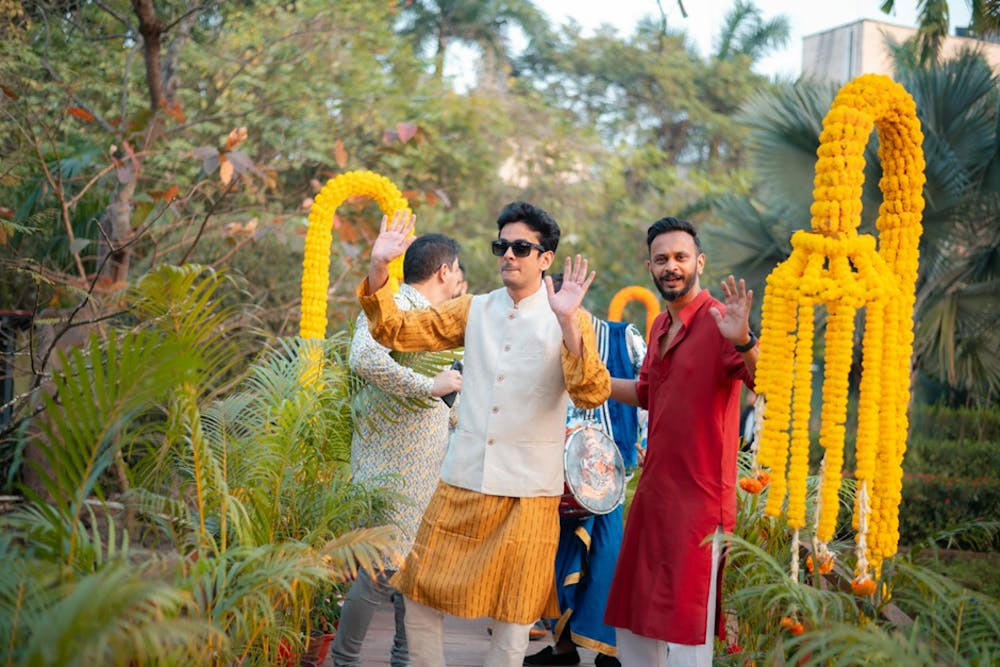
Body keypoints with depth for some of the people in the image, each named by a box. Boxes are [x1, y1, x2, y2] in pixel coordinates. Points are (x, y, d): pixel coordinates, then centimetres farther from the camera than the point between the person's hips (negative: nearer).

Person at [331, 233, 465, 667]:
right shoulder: (392, 309, -12)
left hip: (427, 467, 9)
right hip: (392, 465, -9)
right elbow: (363, 358, -33)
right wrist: (430, 387, -27)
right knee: (383, 567, -6)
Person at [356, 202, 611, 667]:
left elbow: (593, 395, -16)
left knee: (512, 617, 9)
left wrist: (568, 323, -29)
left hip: (528, 491, -3)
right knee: (421, 599, 8)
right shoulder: (474, 310, 8)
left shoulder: (568, 321, -3)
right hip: (463, 482, 3)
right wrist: (378, 269, -9)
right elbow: (397, 332, 6)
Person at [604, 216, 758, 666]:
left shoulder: (719, 321, -13)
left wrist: (742, 341, -44)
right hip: (653, 490, 8)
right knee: (632, 615, 19)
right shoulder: (660, 326, 12)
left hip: (699, 495, -8)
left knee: (685, 625, 0)